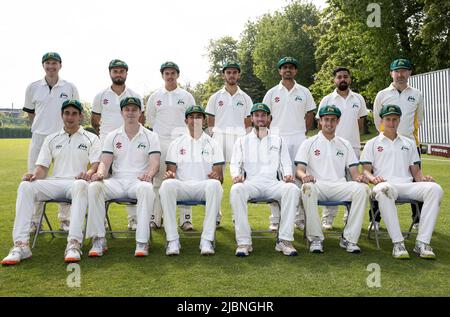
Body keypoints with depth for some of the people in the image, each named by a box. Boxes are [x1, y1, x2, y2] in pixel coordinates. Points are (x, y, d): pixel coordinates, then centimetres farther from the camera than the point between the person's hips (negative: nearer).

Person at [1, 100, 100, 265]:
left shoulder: (91, 138, 14)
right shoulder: (51, 139, 23)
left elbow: (97, 164, 1)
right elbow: (42, 167, 15)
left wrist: (88, 173, -23)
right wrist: (34, 175, -10)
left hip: (77, 182, -3)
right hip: (54, 182, 3)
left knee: (81, 185, -40)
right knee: (25, 186, -27)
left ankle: (73, 244, -46)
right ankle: (20, 245, -31)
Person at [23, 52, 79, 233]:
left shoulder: (70, 88, 4)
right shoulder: (33, 87, 7)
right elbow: (30, 113, 15)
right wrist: (43, 127, 12)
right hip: (39, 137, 1)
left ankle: (64, 219, 12)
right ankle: (34, 220, 12)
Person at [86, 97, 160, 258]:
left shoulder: (150, 136, 8)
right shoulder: (112, 136, 15)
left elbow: (155, 163, -3)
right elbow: (105, 161, 6)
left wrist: (149, 174, -27)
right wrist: (100, 173, -18)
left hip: (139, 181, -2)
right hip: (117, 181, 2)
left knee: (147, 188, -38)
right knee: (94, 187, -28)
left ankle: (142, 241, -33)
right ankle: (98, 240, -22)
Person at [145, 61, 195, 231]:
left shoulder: (187, 96, 7)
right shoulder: (155, 96, 10)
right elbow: (149, 116, 18)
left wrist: (182, 131, 2)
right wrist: (161, 130, 10)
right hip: (160, 141, 1)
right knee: (158, 180, 2)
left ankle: (186, 219, 2)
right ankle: (155, 218, 8)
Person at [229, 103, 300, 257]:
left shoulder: (278, 140, 23)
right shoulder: (242, 141, 21)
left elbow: (286, 163, 16)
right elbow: (235, 163, 12)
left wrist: (288, 174, -7)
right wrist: (236, 175, -11)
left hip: (273, 183, 1)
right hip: (250, 183, -1)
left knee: (293, 189, -32)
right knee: (236, 190, -36)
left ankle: (284, 240, -28)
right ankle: (243, 242, -32)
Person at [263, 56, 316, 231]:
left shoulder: (304, 92, 10)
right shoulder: (272, 93, 8)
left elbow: (310, 115, 14)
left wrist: (303, 133, 6)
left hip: (299, 139, 1)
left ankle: (300, 218, 9)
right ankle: (275, 219, 5)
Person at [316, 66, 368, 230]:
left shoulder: (358, 99, 10)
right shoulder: (327, 100, 3)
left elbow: (360, 122, 16)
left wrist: (350, 135, 8)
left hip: (353, 146, 3)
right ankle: (327, 218, 4)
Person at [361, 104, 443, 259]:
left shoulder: (409, 143, 28)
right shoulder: (372, 144, 19)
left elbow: (416, 172, 22)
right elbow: (366, 170, 8)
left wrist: (423, 178, -2)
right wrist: (373, 178, -16)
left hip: (408, 185, 3)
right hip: (385, 184, -3)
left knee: (435, 188, -28)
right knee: (383, 189, -42)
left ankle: (422, 242, -30)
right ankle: (398, 243, -38)